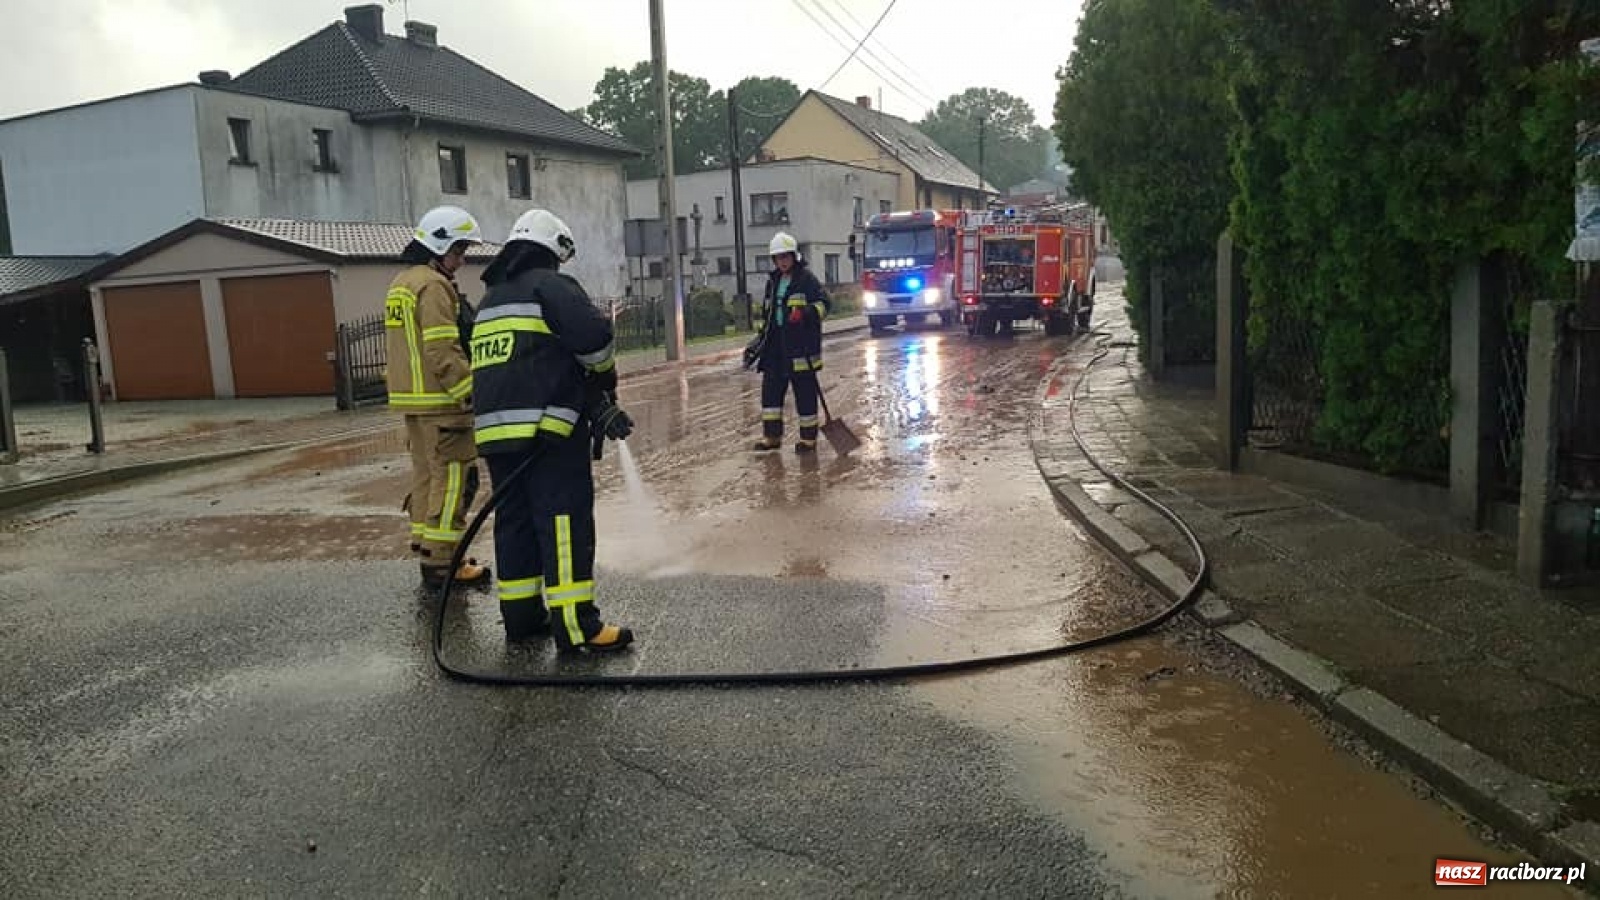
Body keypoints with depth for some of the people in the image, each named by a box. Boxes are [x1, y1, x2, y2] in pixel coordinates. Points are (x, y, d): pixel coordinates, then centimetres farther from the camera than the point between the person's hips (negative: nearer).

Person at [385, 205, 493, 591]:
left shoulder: (401, 283, 18)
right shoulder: (434, 286, -14)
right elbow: (443, 352, -21)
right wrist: (474, 395, -18)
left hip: (410, 400, 10)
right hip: (441, 401, -10)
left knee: (426, 475, 16)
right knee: (451, 480, -5)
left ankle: (427, 549, 23)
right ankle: (441, 564, -3)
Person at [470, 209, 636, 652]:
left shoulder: (491, 300, 23)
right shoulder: (550, 285, -4)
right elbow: (593, 336, -17)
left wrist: (596, 407, 15)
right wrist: (605, 378, 6)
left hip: (494, 429, 8)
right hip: (546, 428, -8)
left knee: (515, 519, 13)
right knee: (565, 519, -7)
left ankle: (521, 615, 20)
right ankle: (576, 626, -9)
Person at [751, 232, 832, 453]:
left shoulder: (806, 278, -5)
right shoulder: (773, 281, 17)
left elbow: (825, 302, -12)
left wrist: (807, 313, -29)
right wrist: (760, 337, 19)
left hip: (801, 346, -7)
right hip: (776, 346, 7)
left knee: (805, 392, -1)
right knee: (770, 389, 6)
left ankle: (809, 438, 9)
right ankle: (772, 436, 14)